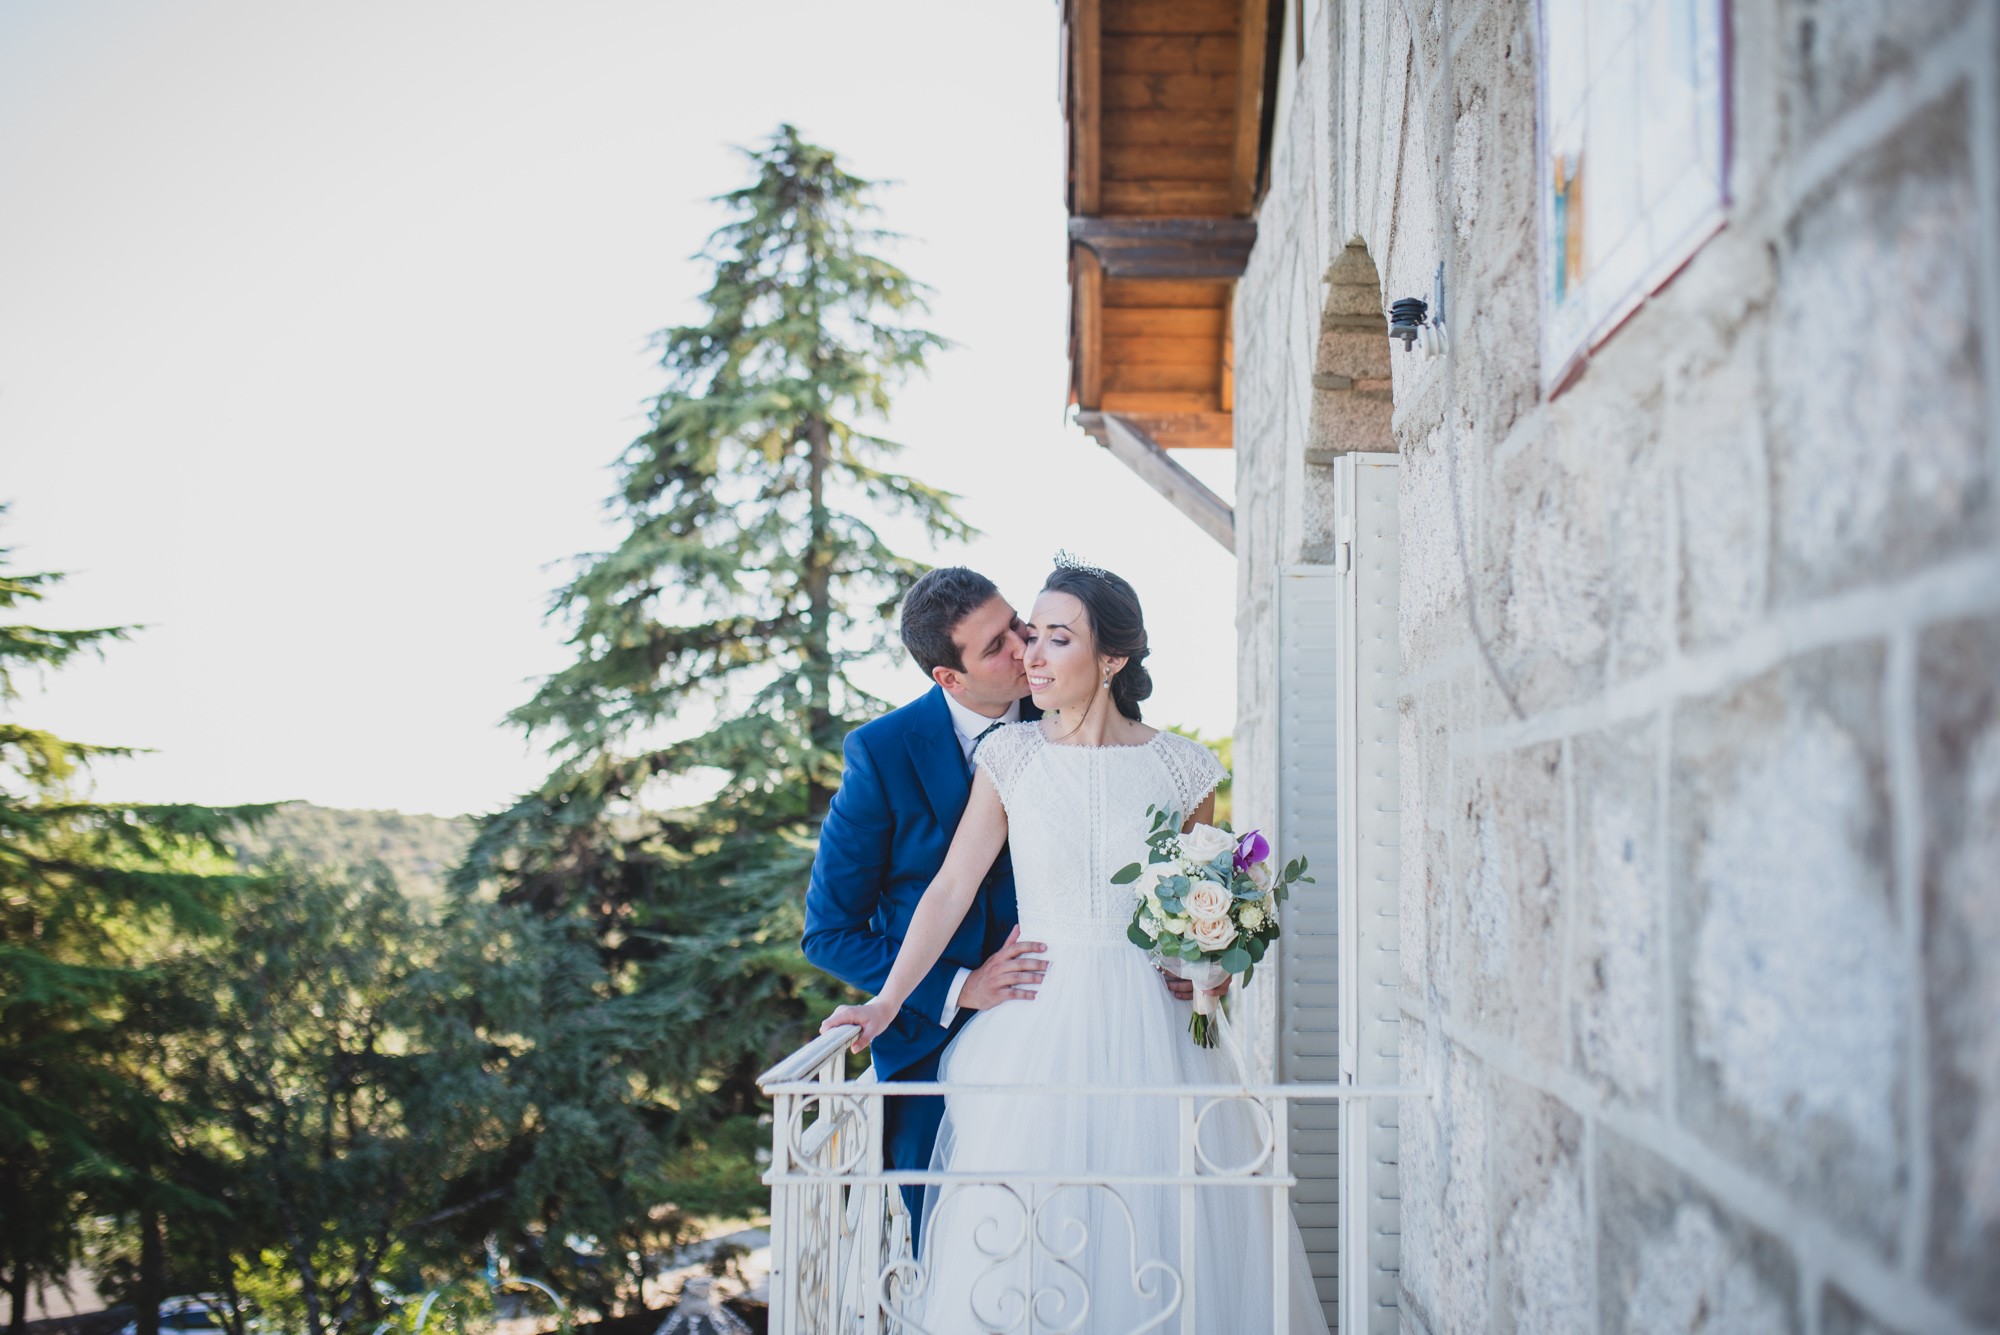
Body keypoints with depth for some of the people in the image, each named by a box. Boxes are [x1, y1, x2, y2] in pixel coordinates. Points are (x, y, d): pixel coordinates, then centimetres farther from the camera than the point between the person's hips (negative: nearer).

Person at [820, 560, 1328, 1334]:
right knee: (1018, 1235, 1)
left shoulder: (1181, 769, 2)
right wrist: (887, 1003, -10)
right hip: (1035, 1025, 0)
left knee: (1160, 1221, 3)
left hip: (1150, 1029, 0)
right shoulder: (1011, 756, 1)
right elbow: (951, 889, -2)